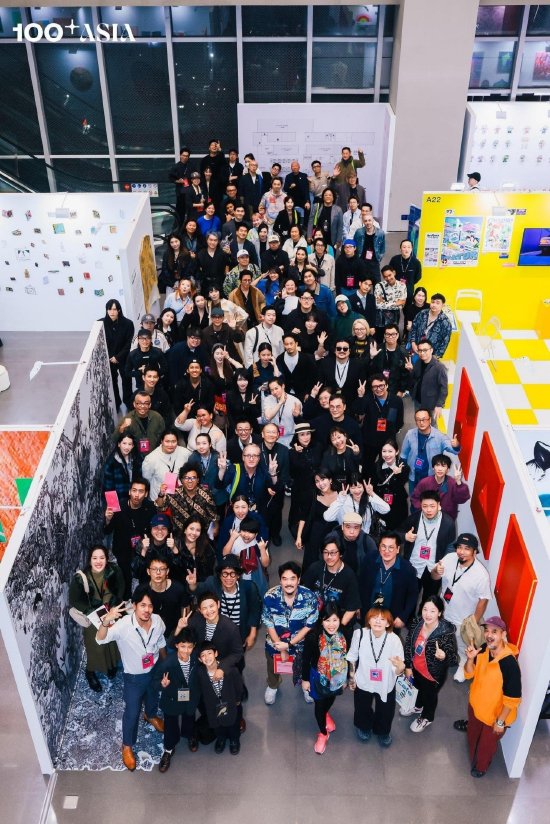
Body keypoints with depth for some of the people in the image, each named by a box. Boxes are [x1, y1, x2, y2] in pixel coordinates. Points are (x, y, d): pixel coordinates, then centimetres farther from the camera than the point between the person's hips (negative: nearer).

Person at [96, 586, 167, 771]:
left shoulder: (157, 621, -21)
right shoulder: (124, 625, -35)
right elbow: (100, 639, -50)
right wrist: (106, 621, -70)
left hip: (154, 671, 4)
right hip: (134, 677, -4)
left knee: (153, 698, 32)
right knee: (131, 713, 15)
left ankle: (151, 716, 68)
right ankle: (127, 746, 43)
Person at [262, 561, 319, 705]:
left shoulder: (309, 598, -30)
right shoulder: (270, 597, -31)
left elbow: (309, 626, -18)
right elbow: (269, 625, -17)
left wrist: (289, 644, -23)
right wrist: (282, 649, -13)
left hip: (300, 642, 0)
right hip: (275, 641, 0)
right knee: (273, 667, 29)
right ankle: (273, 686, 62)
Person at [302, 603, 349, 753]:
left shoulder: (345, 636, -23)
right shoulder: (313, 636, -30)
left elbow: (348, 658, -6)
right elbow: (306, 659, -15)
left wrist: (346, 678, 4)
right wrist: (305, 679, -6)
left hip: (336, 677, 3)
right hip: (318, 677, -3)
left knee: (330, 699, 30)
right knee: (319, 704, 15)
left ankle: (325, 715, 64)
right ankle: (323, 733, 43)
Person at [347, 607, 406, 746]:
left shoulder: (394, 639, -29)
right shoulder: (359, 634, -26)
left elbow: (398, 671, -24)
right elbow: (352, 657, -6)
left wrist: (400, 666, -47)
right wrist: (351, 677, 3)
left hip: (386, 685, -1)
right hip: (363, 682, 1)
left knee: (385, 712, 23)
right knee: (362, 709, 26)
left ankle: (383, 731, 57)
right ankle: (364, 727, 61)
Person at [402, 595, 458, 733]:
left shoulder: (446, 632, -35)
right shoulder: (416, 623, -20)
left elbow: (454, 659, -27)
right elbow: (408, 644, -5)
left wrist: (443, 657, -49)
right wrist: (408, 666, 1)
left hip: (433, 674, -4)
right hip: (416, 668, 4)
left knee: (430, 695, 25)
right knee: (418, 688, 34)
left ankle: (426, 717, 56)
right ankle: (418, 707, 66)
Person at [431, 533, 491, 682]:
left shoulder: (481, 575, -33)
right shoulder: (449, 558, -21)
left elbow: (483, 600, -20)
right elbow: (434, 577, -9)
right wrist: (437, 571, -34)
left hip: (464, 620, -4)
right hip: (444, 613, 4)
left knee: (463, 646, 24)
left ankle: (463, 666, 53)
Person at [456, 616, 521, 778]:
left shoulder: (510, 664, -37)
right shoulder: (483, 650, -18)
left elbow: (513, 699, -26)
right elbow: (469, 674, -4)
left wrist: (500, 721, -17)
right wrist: (470, 659, -24)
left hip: (495, 713, -5)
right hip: (476, 703, 5)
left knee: (487, 743, 23)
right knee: (473, 730, 35)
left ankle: (481, 766, 52)